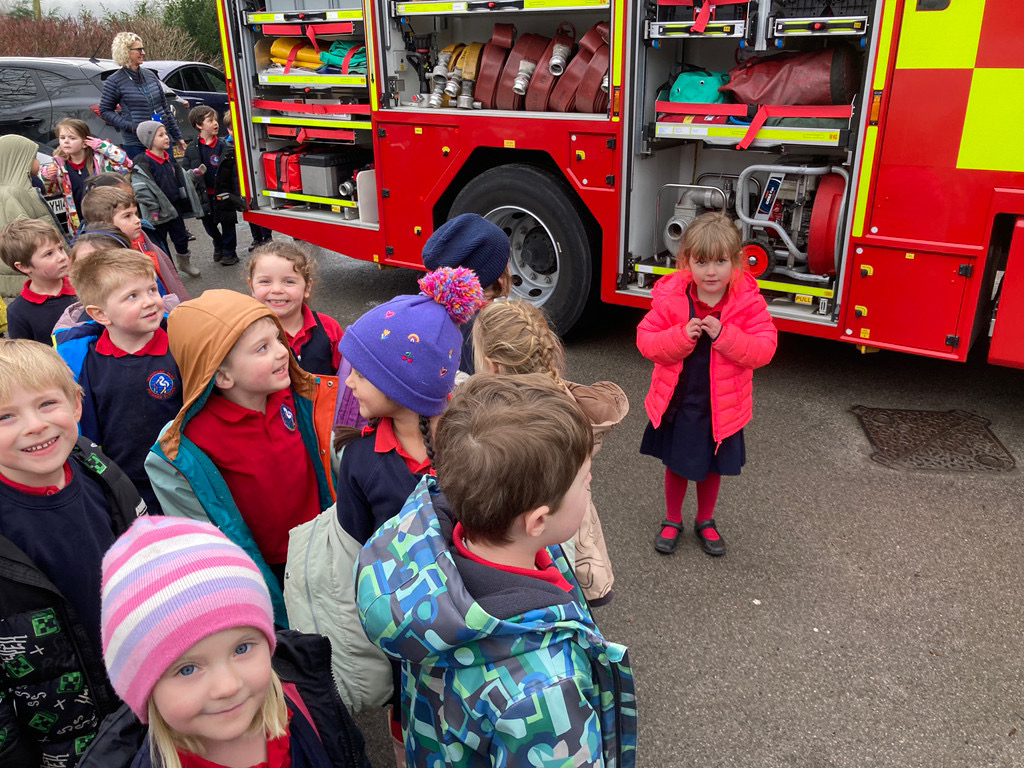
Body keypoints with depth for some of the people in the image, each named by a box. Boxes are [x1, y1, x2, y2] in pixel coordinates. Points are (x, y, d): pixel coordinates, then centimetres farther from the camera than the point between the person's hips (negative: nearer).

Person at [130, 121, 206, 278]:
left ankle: (184, 261, 38)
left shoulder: (169, 160, 6)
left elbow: (181, 178, 19)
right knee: (160, 242, 6)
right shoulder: (143, 164, -18)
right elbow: (140, 190, -21)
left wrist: (195, 173, 2)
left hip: (175, 207, 6)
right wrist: (153, 209, -21)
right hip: (158, 212, -6)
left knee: (181, 236, 16)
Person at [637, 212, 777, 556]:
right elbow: (645, 341, -12)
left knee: (713, 467, 20)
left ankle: (705, 521, 44)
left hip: (722, 407, 1)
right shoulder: (670, 298, -14)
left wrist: (724, 335, -30)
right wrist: (682, 335, -29)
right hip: (677, 402, 0)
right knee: (676, 464, 18)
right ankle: (672, 520, 41)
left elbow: (764, 349, -17)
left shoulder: (748, 301, -13)